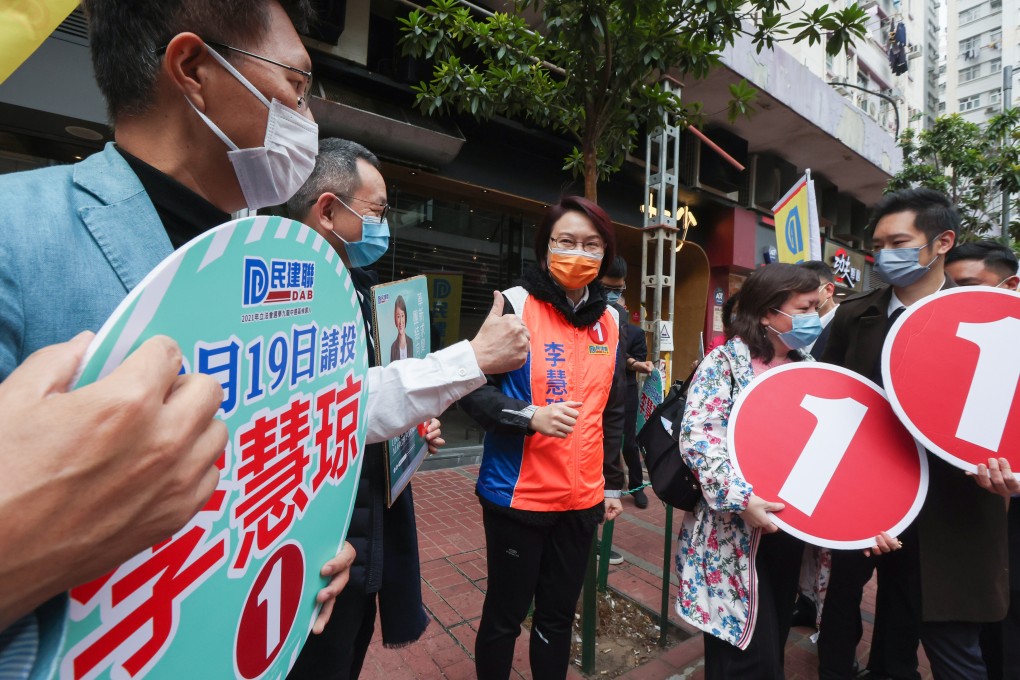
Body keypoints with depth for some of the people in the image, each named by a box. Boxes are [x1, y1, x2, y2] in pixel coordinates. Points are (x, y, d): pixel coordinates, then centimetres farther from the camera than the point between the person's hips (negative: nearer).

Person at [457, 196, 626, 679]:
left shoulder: (609, 320, 7)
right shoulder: (515, 305, -11)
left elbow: (612, 410, 13)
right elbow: (472, 388, -12)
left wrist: (612, 482, 14)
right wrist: (530, 415, -26)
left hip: (582, 497, 5)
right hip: (518, 494, -4)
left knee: (559, 614, 20)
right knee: (505, 614, 14)